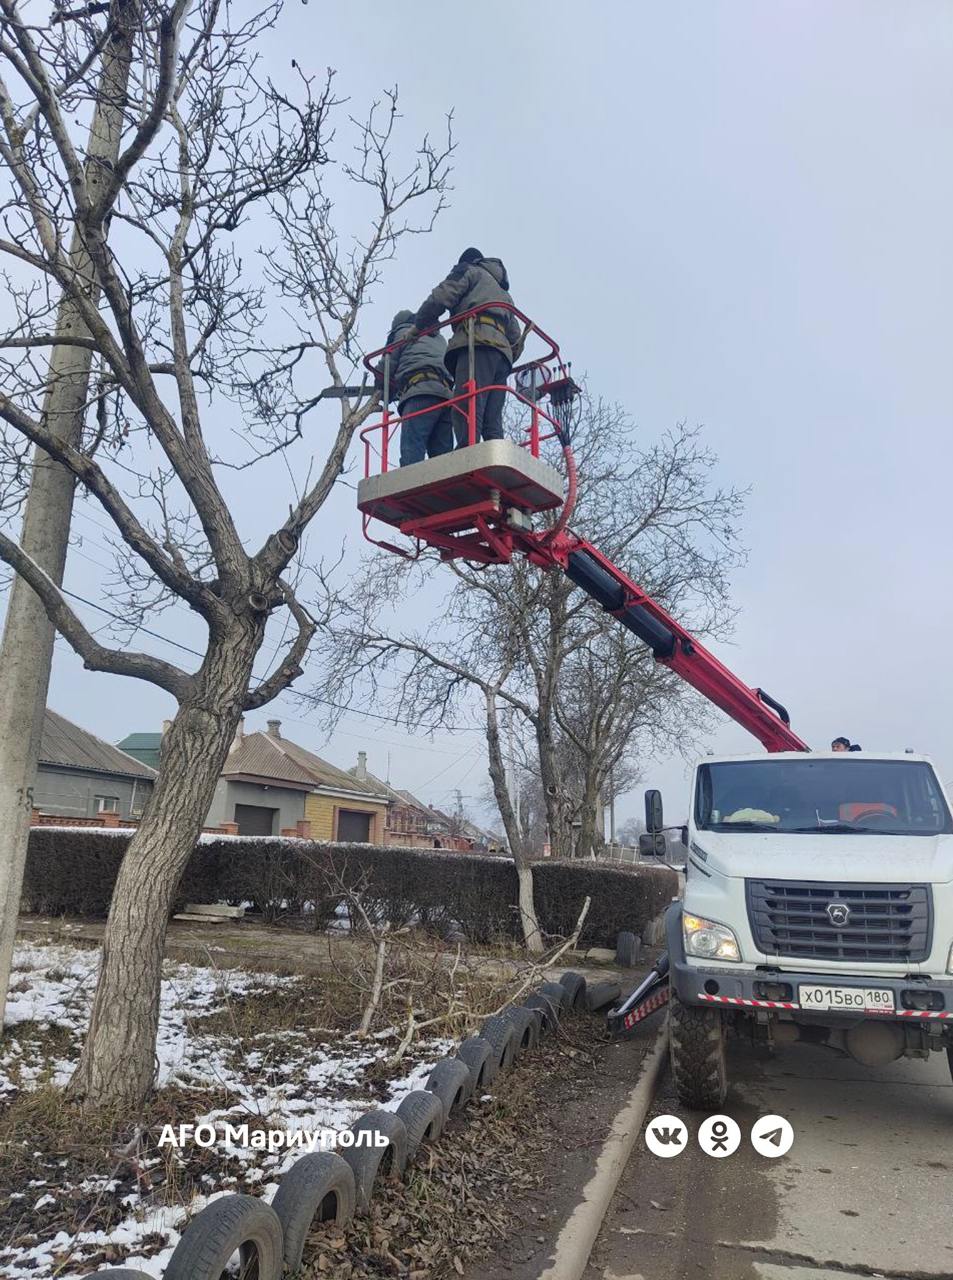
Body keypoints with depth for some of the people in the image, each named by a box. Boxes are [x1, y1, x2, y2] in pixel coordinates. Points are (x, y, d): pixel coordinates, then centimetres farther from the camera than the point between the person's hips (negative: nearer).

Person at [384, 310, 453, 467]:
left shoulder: (402, 332, 20)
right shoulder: (440, 338, 37)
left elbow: (388, 368, 16)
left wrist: (387, 394, 33)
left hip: (420, 394, -6)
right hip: (446, 396, 6)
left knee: (411, 454, -21)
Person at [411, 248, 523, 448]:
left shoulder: (469, 270, 20)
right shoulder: (504, 293, 41)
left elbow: (440, 298, 3)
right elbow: (516, 339, 30)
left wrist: (419, 324, 16)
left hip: (477, 343, -7)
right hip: (503, 352, 7)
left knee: (466, 414, -23)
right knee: (492, 425, -5)